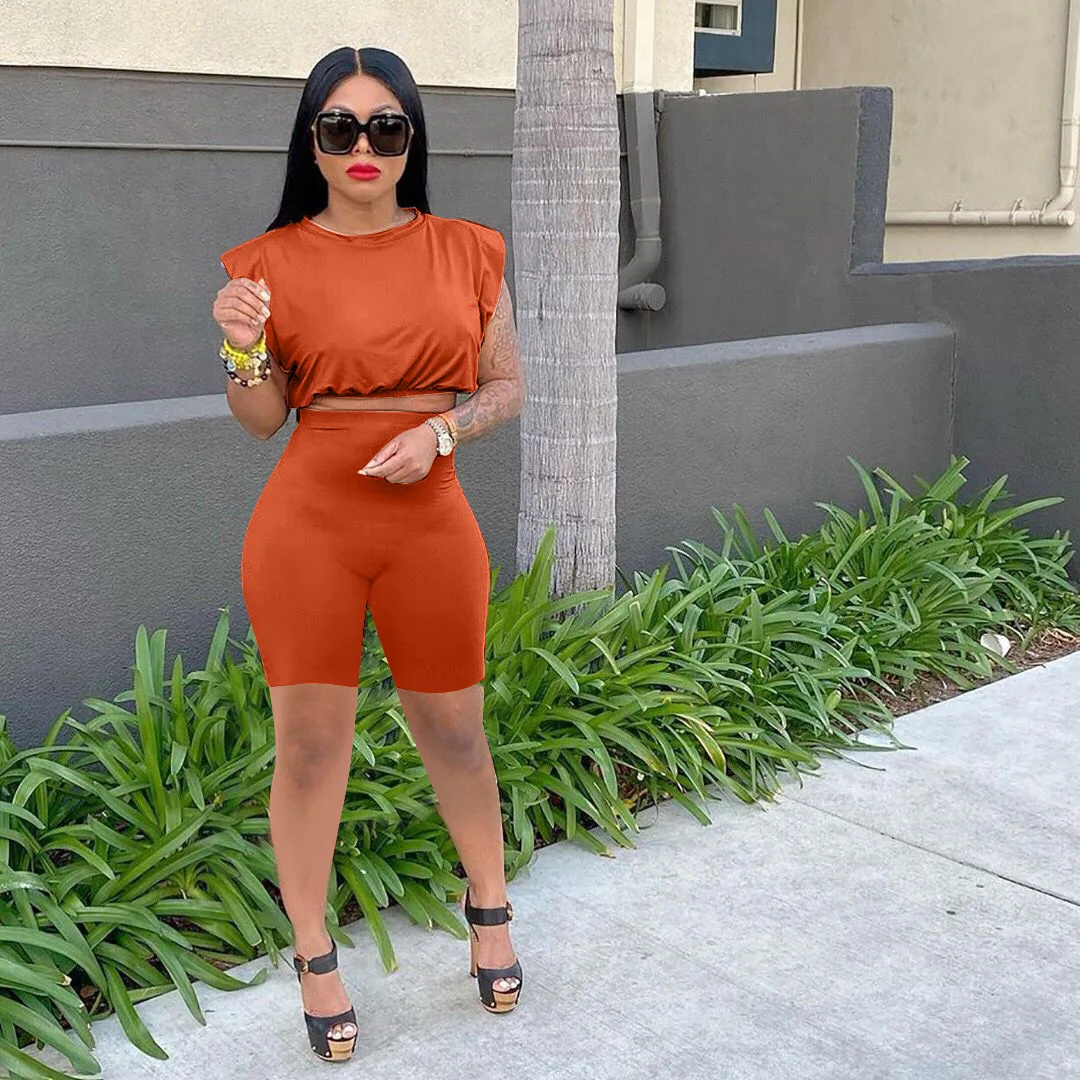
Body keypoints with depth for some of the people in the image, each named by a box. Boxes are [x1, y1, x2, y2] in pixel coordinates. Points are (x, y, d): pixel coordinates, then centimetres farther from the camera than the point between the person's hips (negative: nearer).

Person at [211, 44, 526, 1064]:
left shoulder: (466, 251, 4)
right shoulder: (272, 261, 1)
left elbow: (507, 386, 8)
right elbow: (261, 418, 5)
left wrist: (438, 432, -10)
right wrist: (242, 347, -15)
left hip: (430, 522, 1)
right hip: (307, 521, -1)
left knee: (453, 730, 14)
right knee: (310, 744, 5)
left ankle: (489, 910, 39)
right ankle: (314, 959, 25)